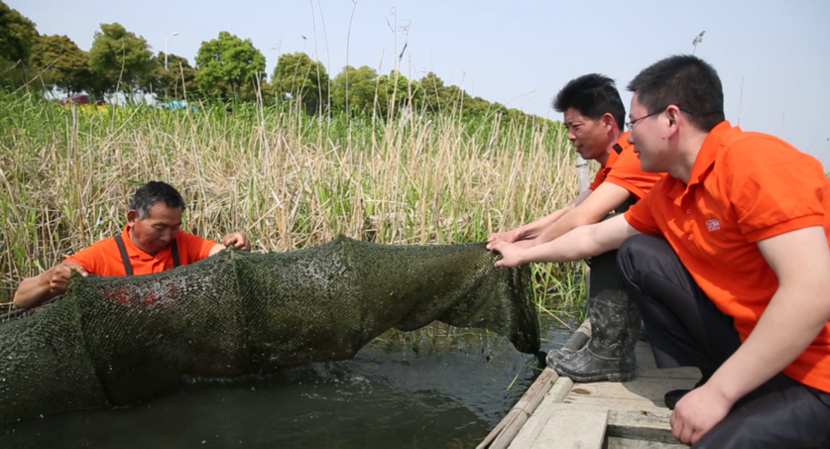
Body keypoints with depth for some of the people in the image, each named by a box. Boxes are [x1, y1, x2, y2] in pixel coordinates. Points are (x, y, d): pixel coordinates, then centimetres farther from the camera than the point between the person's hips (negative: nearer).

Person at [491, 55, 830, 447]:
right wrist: (524, 254, 25)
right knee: (636, 253, 3)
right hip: (751, 336, 8)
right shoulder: (668, 194, 4)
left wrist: (718, 393, -24)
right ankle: (693, 388, 6)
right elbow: (592, 237, 18)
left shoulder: (753, 161, -22)